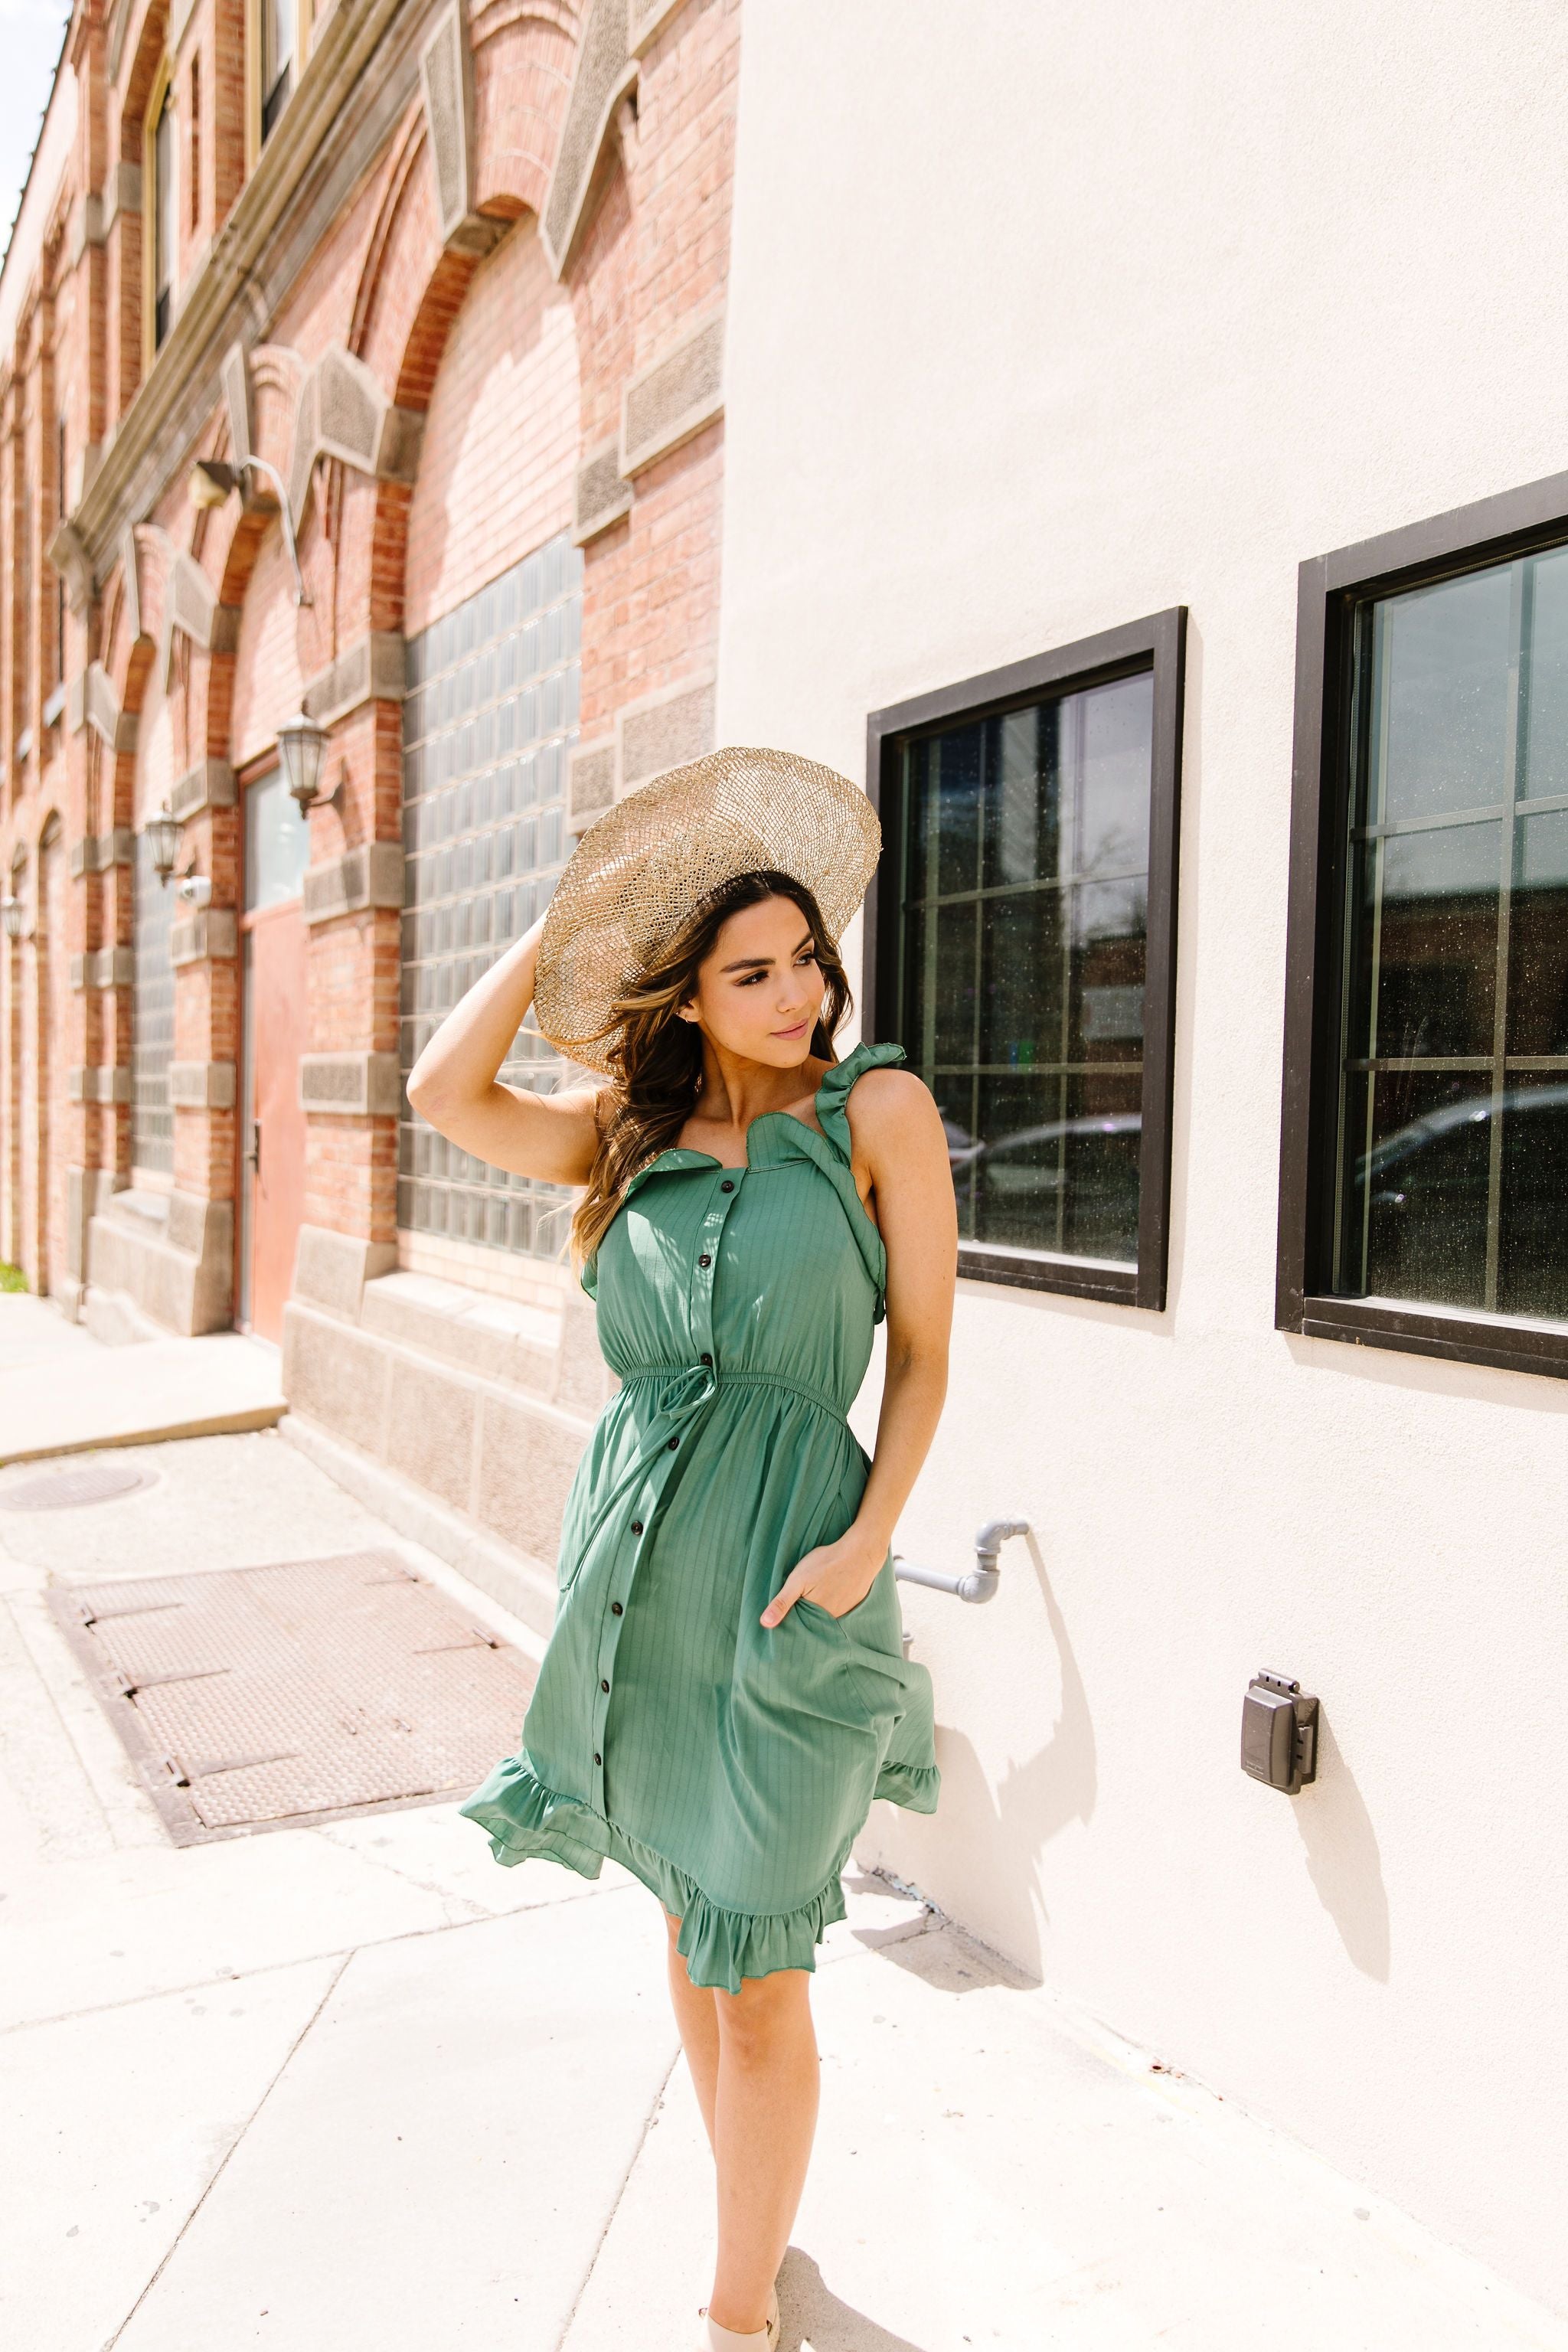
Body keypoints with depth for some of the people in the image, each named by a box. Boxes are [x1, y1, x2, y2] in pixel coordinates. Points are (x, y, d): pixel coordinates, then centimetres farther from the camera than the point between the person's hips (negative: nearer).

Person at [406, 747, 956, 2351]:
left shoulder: (877, 1110, -6)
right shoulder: (631, 1133, 5)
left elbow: (922, 1355, -4)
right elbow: (447, 1095, -9)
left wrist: (867, 1540, -14)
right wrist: (559, 920, -4)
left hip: (787, 1562, -4)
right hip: (637, 1553, 5)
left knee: (756, 1963, 4)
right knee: (689, 1917, 19)